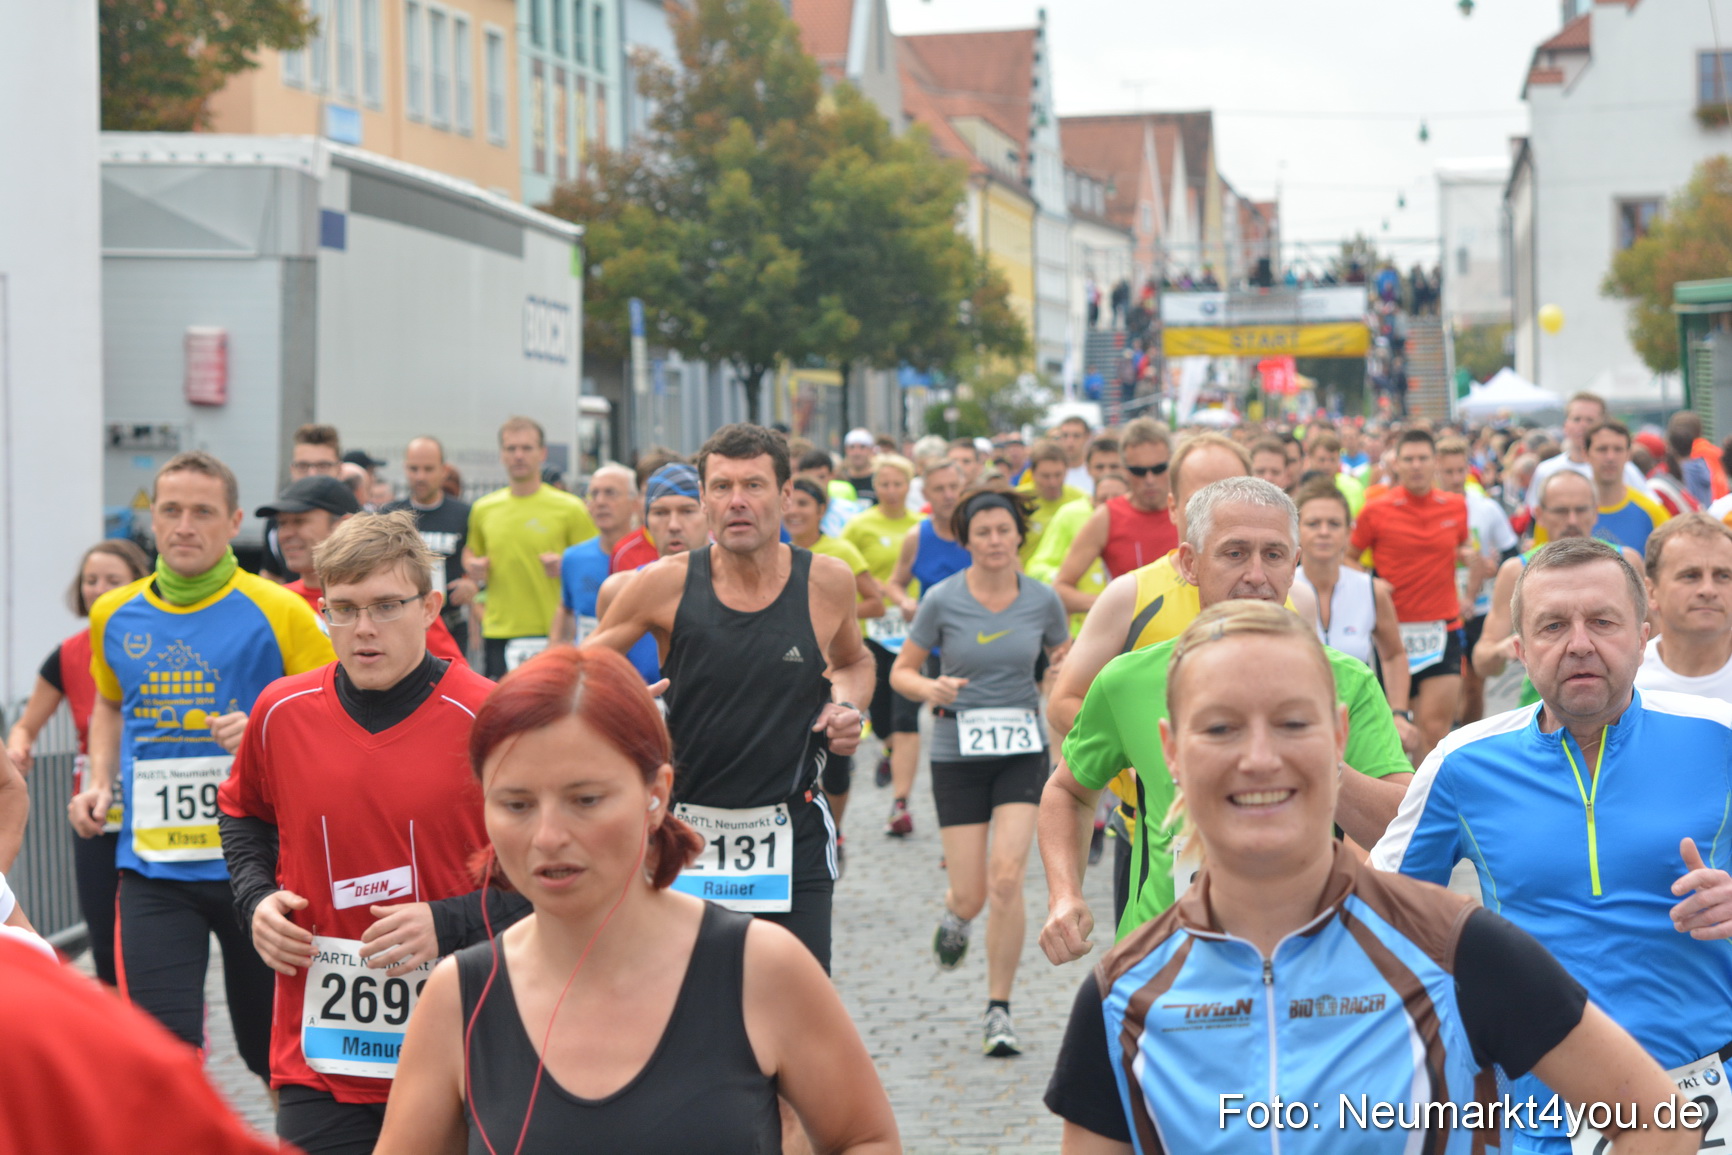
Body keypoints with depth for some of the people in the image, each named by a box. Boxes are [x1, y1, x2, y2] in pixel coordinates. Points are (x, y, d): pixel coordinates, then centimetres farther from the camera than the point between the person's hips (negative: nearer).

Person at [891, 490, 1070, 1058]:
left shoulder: (1043, 600, -1)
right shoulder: (942, 600, -6)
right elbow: (901, 672, 2)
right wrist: (930, 688, -19)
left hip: (1023, 750, 1)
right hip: (958, 752, -1)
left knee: (1007, 877, -14)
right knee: (972, 895, -2)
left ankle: (999, 1011, 0)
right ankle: (955, 913, 39)